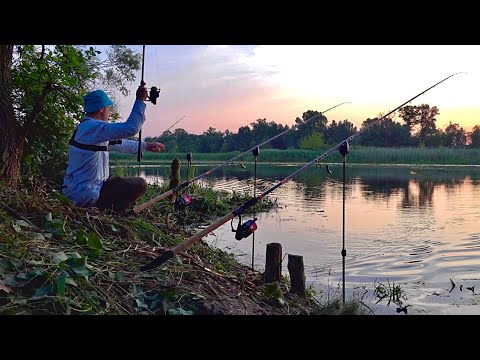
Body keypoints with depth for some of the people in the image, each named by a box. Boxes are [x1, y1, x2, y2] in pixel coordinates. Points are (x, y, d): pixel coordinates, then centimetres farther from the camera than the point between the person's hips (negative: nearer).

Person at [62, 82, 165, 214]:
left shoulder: (84, 127, 15)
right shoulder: (93, 127, -18)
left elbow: (117, 143, 24)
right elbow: (130, 128, -27)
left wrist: (145, 146, 29)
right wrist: (140, 101, -18)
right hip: (86, 196, -10)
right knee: (140, 185, -5)